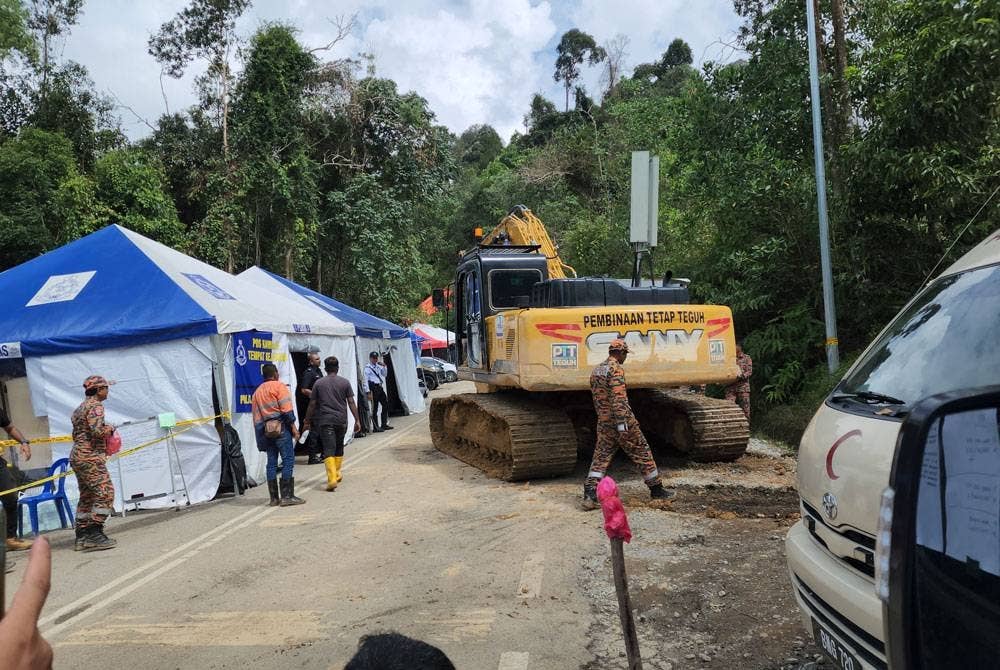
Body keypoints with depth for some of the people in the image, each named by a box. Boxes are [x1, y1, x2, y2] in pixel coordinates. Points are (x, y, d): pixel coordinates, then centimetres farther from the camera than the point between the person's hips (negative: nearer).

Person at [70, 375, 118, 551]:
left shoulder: (80, 408, 20)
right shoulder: (95, 406, -10)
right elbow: (97, 431, -22)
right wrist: (110, 428, -3)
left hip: (77, 456, 10)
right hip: (90, 457, -10)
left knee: (86, 496, 13)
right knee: (105, 493, -11)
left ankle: (82, 537, 15)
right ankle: (95, 535, -16)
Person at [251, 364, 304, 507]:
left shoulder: (257, 392, 18)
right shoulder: (279, 386, -2)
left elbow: (256, 417, 17)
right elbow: (286, 409, -13)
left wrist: (260, 437, 19)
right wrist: (293, 426, -10)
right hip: (281, 426, -7)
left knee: (271, 462, 8)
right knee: (288, 460, -5)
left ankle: (274, 498, 9)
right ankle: (287, 496, -9)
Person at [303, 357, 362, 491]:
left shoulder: (319, 383, 2)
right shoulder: (345, 382, 2)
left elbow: (312, 404, 4)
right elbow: (351, 402, 0)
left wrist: (307, 421, 14)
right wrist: (357, 420, 5)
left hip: (325, 421, -2)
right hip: (341, 421, 2)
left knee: (329, 450, -6)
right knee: (339, 448, 19)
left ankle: (332, 479, -18)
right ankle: (336, 474, 32)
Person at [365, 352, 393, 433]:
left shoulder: (378, 366, 11)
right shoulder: (367, 368, -9)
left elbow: (385, 374, 19)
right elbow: (366, 380, -12)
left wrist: (384, 366, 2)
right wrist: (369, 392, -17)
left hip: (380, 387, 8)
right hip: (373, 387, -8)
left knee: (385, 404, 11)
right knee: (375, 408, -2)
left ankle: (384, 424, 22)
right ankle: (375, 427, 5)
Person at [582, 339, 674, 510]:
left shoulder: (596, 371, 13)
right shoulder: (616, 369, -13)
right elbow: (618, 398, -22)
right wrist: (622, 424, -25)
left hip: (604, 423, 7)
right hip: (622, 420, -7)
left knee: (601, 457, 5)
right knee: (642, 452, 8)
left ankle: (590, 495, -9)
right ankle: (656, 489, 17)